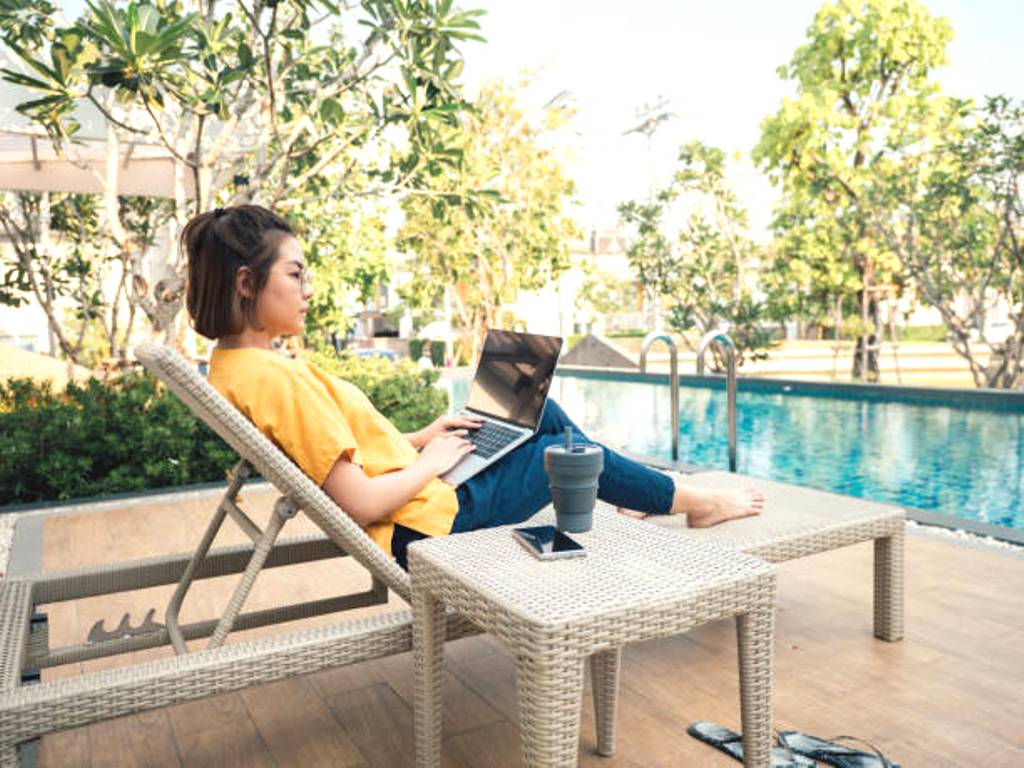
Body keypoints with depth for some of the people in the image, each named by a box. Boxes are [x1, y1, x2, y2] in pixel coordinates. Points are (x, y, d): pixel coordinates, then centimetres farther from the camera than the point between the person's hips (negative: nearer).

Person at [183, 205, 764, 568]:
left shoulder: (235, 364, 4)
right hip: (427, 525, -9)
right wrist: (430, 462, -11)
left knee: (542, 413, 14)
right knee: (566, 448, 6)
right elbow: (361, 503, -28)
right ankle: (693, 502, 30)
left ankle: (634, 496, 33)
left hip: (421, 500, 9)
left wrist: (419, 439, 7)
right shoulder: (274, 379, -28)